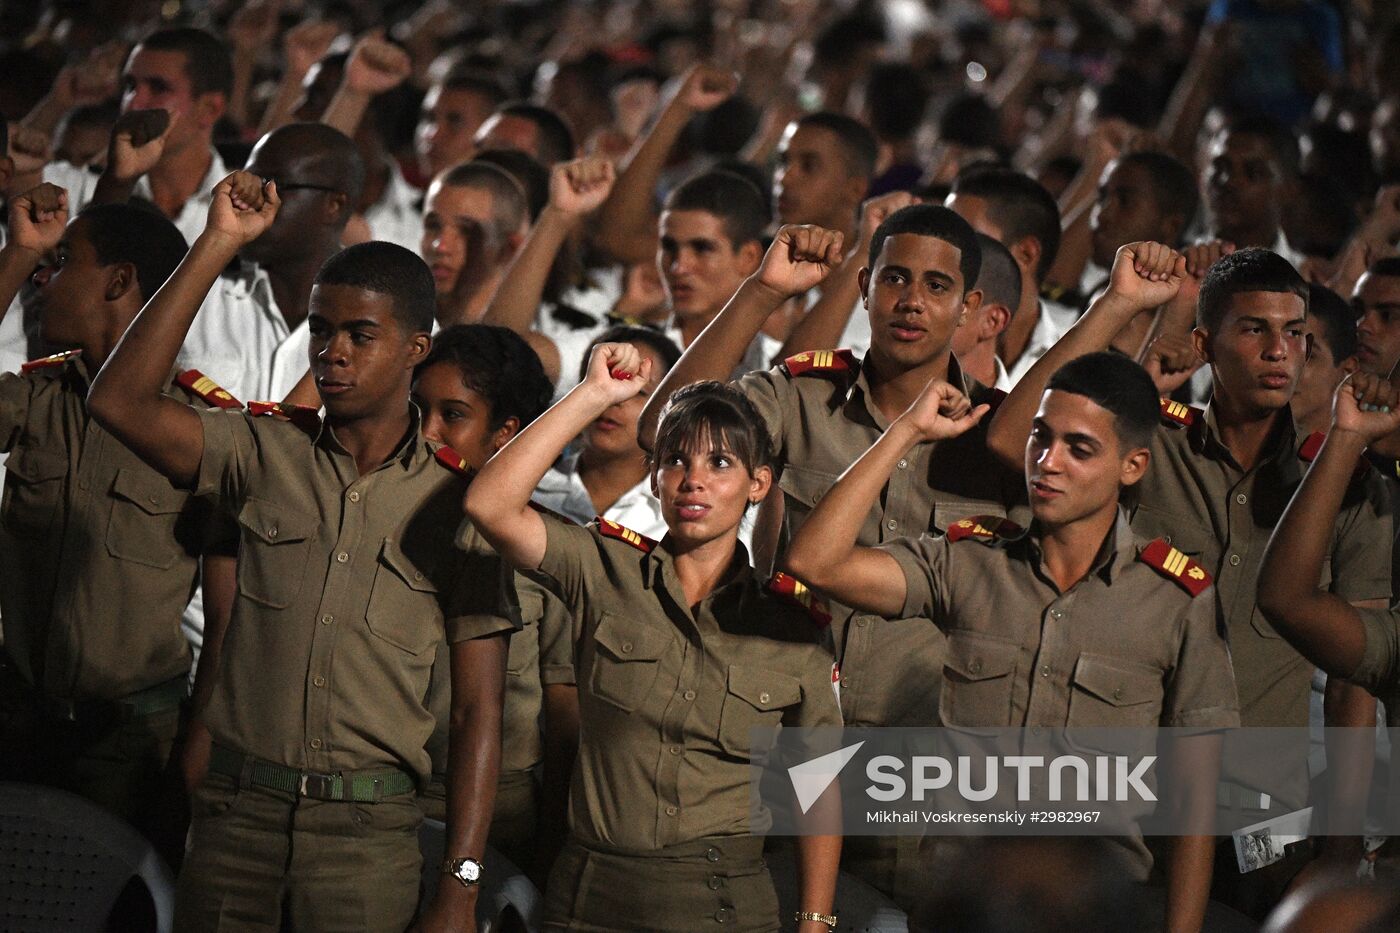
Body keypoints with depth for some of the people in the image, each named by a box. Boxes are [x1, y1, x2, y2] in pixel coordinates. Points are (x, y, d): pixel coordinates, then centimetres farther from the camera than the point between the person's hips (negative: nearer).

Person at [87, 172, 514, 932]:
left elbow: (477, 710, 0)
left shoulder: (454, 503, 1)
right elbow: (119, 400, -9)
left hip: (369, 839, -2)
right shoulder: (267, 454, 6)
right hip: (238, 813, 2)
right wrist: (218, 245, -10)